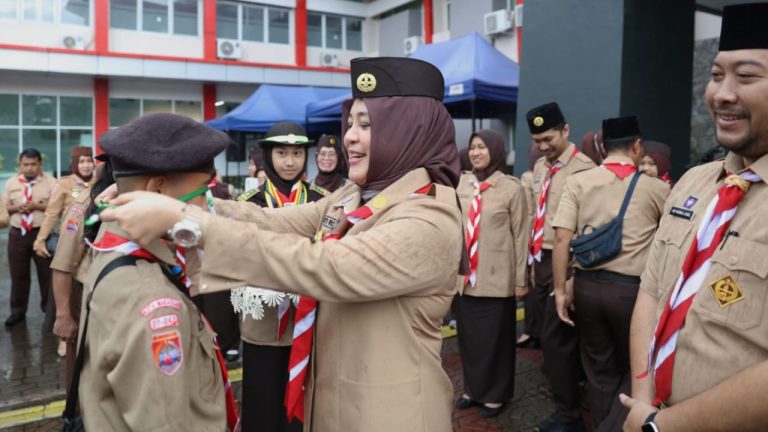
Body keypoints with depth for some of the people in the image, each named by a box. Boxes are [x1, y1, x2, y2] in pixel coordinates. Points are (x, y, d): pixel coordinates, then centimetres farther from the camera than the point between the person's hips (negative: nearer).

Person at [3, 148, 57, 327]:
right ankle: (18, 311, 22)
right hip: (17, 234, 3)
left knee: (47, 273, 6)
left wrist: (37, 206, -18)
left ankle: (49, 309, 21)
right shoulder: (11, 183, 8)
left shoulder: (50, 182, -3)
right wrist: (16, 208, -9)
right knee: (18, 275, 10)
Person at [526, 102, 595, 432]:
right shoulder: (540, 167, 11)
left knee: (557, 339, -2)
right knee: (552, 337, 16)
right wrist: (534, 258, 15)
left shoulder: (583, 168, -15)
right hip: (540, 260, 8)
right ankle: (567, 400, 34)